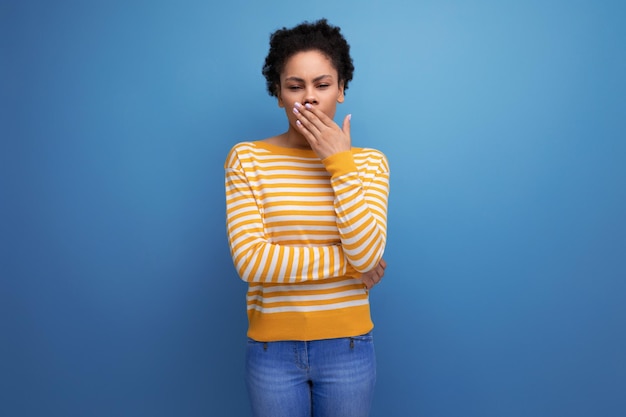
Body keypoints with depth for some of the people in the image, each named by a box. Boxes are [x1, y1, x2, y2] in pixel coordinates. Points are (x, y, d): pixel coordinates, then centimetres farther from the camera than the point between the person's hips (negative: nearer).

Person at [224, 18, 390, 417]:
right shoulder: (246, 159, -7)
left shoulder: (370, 162, -2)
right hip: (272, 350, -1)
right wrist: (349, 264, -15)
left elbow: (366, 254, -15)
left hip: (348, 348, 1)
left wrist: (340, 164, -17)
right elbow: (251, 260, -17)